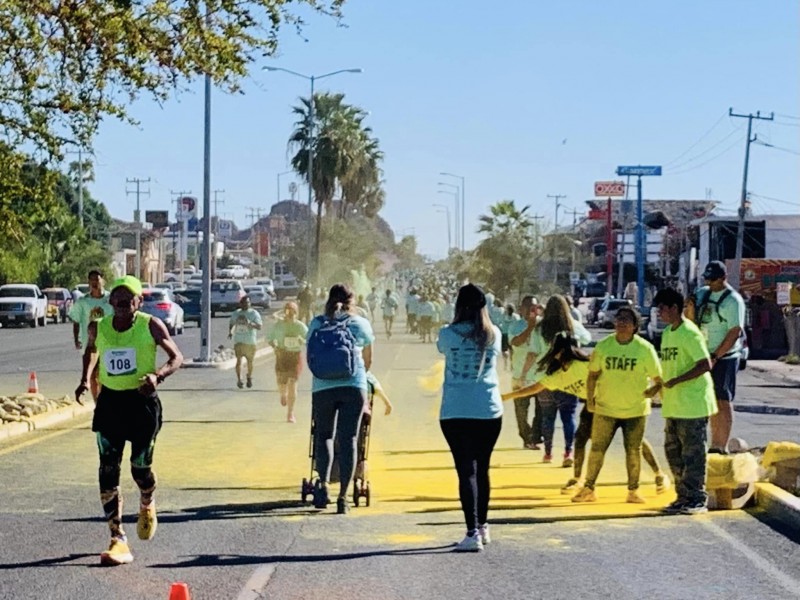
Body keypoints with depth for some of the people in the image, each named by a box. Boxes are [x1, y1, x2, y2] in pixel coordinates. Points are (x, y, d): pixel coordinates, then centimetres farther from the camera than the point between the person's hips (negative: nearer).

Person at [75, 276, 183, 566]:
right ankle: (118, 539, -1)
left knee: (141, 466, 1)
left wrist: (158, 375, -24)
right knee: (108, 470, -4)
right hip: (109, 401, 3)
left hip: (142, 400, -3)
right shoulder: (98, 327, 2)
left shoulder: (151, 326, -8)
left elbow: (177, 357, -5)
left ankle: (147, 505, 39)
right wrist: (85, 379, 8)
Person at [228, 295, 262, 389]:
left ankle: (249, 377, 32)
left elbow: (259, 326, -11)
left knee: (250, 361, 8)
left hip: (250, 342, -2)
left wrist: (250, 323, -29)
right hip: (239, 340, 2)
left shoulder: (254, 313, -3)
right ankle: (239, 380, -9)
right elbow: (231, 323, 23)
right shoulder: (236, 313, 9)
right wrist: (230, 331, 3)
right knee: (239, 359, -11)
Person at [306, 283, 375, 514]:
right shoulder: (361, 324, 10)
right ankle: (343, 496, 0)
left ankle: (323, 484, -3)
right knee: (348, 439, 2)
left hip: (322, 387, 0)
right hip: (354, 386, 0)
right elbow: (368, 361, 19)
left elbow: (309, 358, 11)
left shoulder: (316, 324, 9)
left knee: (324, 435, 15)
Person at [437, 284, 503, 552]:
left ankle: (473, 533, -14)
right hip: (489, 411, 3)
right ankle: (482, 526, 29)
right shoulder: (494, 334, 1)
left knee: (466, 470, -5)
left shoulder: (448, 334, -6)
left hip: (455, 412, -3)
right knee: (482, 469, 16)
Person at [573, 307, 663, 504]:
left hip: (636, 409, -1)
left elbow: (657, 378, -5)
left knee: (634, 451, 8)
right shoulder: (603, 346, -4)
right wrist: (589, 399, 2)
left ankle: (633, 491, 20)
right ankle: (588, 489, 13)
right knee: (597, 449, 3)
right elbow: (593, 374, 5)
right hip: (606, 408, 1)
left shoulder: (645, 349, -10)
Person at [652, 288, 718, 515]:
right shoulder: (667, 333, 13)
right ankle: (683, 496, 20)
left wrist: (676, 381, -22)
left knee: (693, 453, -4)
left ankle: (697, 500, 2)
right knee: (673, 452, 11)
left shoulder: (690, 333, -14)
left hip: (693, 405, -9)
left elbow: (705, 365, -20)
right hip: (673, 406, 9)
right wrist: (660, 386, 16)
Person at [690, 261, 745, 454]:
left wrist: (715, 356, -20)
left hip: (725, 357, -7)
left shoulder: (733, 300, -13)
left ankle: (723, 447, 0)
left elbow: (735, 332, -18)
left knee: (723, 401, -3)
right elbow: (692, 322, 15)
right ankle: (714, 444, 16)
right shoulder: (703, 294, 8)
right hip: (707, 355, 7)